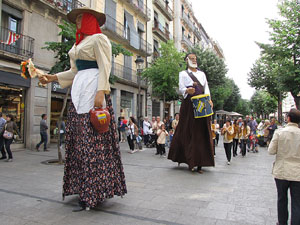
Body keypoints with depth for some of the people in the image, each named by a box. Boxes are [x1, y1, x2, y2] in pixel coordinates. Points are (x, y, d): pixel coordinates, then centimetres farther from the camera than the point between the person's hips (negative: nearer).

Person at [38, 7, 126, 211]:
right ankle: (82, 187, 13)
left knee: (92, 139, -11)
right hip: (78, 91, 9)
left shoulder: (99, 38, 2)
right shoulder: (79, 44, 27)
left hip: (92, 89, -9)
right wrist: (53, 77, 15)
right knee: (78, 139, 5)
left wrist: (101, 93, -22)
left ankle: (93, 193, -4)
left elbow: (104, 68, -11)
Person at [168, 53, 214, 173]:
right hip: (189, 105, -3)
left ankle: (200, 163, 2)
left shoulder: (202, 74, 22)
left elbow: (206, 88, 12)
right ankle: (191, 161, 1)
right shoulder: (183, 74, 11)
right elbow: (181, 88, -2)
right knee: (189, 131, -6)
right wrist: (187, 90, -25)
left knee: (202, 133, -2)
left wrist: (209, 100, -7)